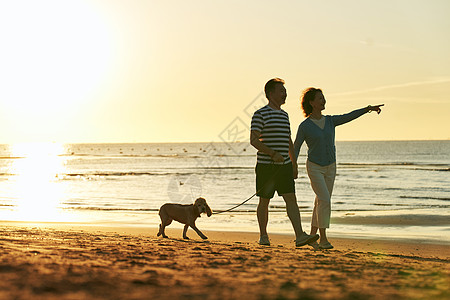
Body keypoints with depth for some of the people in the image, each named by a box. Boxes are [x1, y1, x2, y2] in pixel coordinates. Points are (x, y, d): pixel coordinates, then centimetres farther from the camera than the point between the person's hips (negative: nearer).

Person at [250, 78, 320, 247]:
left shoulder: (284, 115, 16)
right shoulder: (260, 114, -6)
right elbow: (253, 140, -14)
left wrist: (294, 165, 20)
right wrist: (273, 154, -23)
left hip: (284, 166, 5)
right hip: (265, 165, -5)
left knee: (291, 198, -7)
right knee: (264, 201, 6)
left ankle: (300, 236, -15)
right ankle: (263, 236, 21)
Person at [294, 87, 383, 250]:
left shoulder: (330, 121, 3)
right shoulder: (304, 126, -9)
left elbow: (349, 116, -6)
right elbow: (296, 148, -3)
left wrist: (368, 108, -18)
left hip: (330, 168, 5)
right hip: (314, 168, -5)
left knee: (321, 202, 8)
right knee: (325, 200, -17)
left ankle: (312, 236, 18)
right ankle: (323, 238, -10)